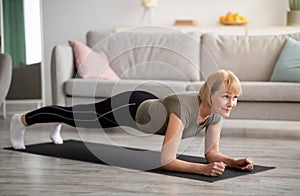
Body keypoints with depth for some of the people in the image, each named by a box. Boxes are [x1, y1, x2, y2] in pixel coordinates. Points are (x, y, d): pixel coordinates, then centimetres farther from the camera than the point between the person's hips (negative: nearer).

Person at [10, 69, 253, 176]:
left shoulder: (217, 111, -22)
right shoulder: (184, 108, -44)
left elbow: (212, 152, -12)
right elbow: (166, 161, -44)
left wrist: (234, 162, -30)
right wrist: (203, 168, -55)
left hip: (148, 105, 6)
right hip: (128, 108, -6)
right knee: (75, 116, 18)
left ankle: (57, 127, 67)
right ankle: (21, 120, 46)